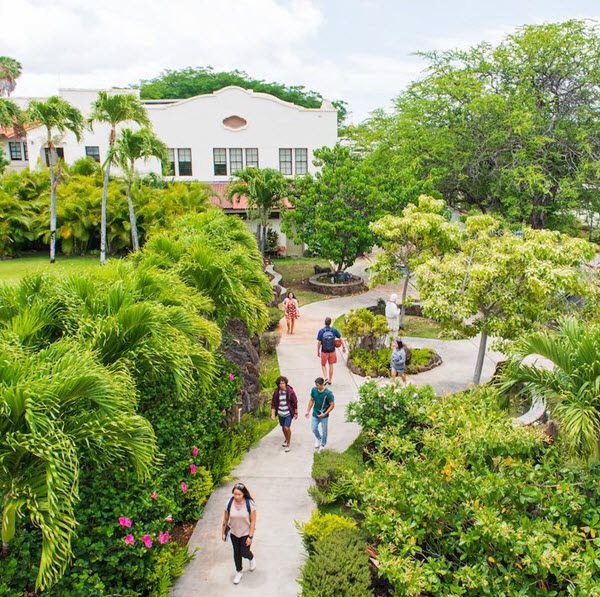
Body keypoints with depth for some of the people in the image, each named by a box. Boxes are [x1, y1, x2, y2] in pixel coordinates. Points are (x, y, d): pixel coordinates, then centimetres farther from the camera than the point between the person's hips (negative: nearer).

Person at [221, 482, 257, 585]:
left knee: (244, 553, 7)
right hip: (234, 533, 2)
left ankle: (251, 558, 43)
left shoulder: (249, 504, -24)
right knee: (236, 553, 16)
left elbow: (253, 521, -17)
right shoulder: (229, 503, -18)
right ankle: (239, 572, 40)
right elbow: (225, 519, -4)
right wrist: (223, 532, 3)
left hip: (246, 533, -2)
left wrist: (250, 537, -16)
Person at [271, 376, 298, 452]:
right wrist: (272, 414, -11)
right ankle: (286, 439, 47)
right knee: (283, 427, 18)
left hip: (288, 413, -3)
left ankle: (289, 444, 9)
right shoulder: (276, 392, -9)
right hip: (280, 413, 3)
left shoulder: (290, 391, -16)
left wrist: (296, 413, 0)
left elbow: (295, 403, -6)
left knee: (287, 428, -11)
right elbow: (273, 403, -2)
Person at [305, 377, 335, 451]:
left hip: (324, 415, -3)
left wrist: (324, 414, -23)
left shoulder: (328, 393, -23)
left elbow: (332, 405, -17)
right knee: (314, 429, 9)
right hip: (315, 414, 3)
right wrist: (308, 411, 5)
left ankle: (322, 444, 34)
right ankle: (318, 438, 41)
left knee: (324, 431, 12)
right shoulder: (314, 390, -10)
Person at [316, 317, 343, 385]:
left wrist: (318, 351, 1)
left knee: (323, 365, 17)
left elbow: (319, 342, -11)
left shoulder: (321, 331, -12)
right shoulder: (334, 330, -8)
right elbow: (340, 339, -1)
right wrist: (343, 347, 12)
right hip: (332, 351, 1)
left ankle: (326, 378, -1)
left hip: (324, 352, -1)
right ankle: (330, 380, 22)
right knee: (331, 365, 15)